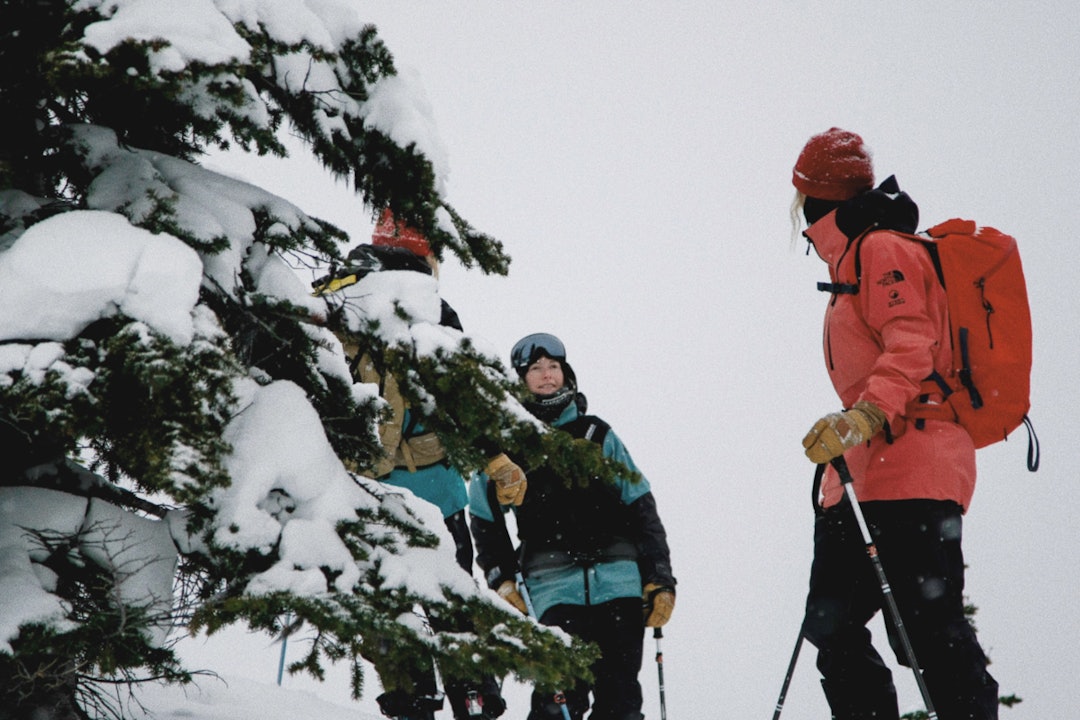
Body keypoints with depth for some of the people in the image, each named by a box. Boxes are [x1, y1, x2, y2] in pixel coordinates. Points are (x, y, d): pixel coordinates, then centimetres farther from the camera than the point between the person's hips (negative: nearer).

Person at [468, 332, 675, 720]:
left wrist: (660, 578, 7)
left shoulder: (596, 435, 15)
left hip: (620, 584, 2)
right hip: (555, 590, -2)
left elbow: (641, 508, 14)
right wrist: (502, 582, 8)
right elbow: (485, 521, 19)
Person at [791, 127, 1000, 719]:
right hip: (861, 479, 11)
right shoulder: (853, 262, 27)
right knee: (832, 627, 6)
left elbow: (910, 347, -19)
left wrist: (864, 417, -33)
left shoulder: (884, 250, -5)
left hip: (909, 469, -11)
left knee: (929, 632, -15)